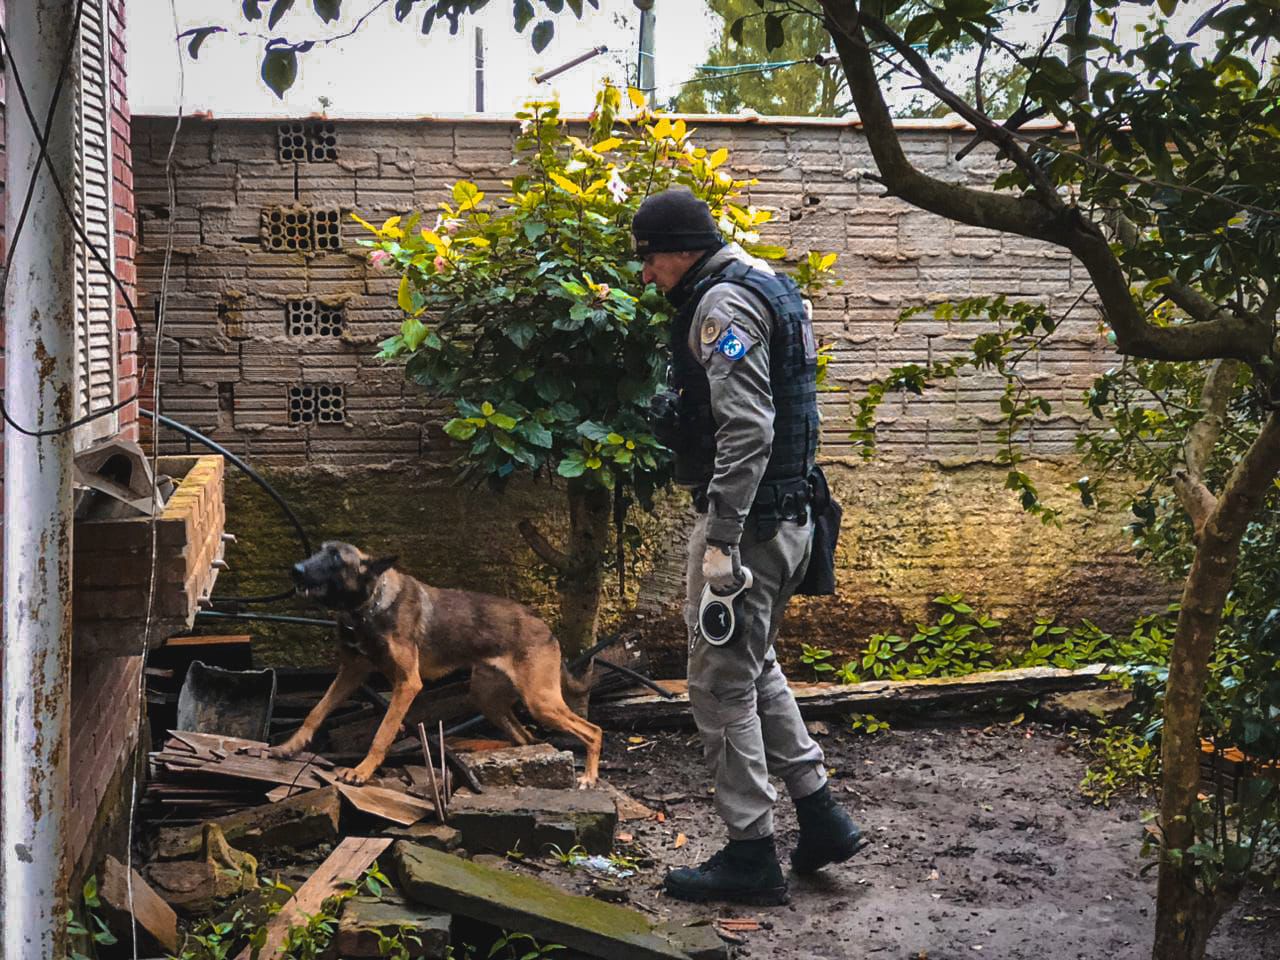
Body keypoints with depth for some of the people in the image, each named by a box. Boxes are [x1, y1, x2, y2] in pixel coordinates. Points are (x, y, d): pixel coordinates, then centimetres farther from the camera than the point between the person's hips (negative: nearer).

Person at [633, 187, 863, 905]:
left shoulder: (723, 301, -16)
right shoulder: (765, 285, 17)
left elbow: (745, 429, -26)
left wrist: (720, 541, -26)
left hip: (748, 522, -10)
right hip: (787, 515, 10)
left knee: (722, 683, 0)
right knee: (755, 668, 21)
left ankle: (752, 854, 9)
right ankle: (820, 814, 23)